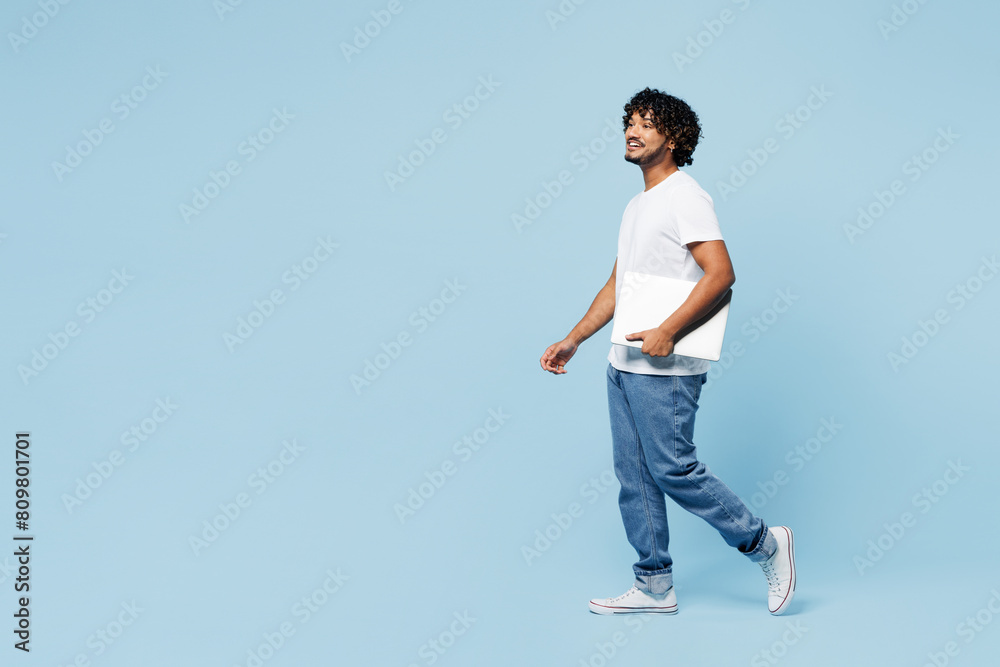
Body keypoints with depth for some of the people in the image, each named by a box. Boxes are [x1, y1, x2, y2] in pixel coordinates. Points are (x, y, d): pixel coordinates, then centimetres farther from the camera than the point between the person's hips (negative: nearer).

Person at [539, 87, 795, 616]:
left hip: (665, 369, -9)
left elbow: (721, 273, -20)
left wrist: (667, 332, -25)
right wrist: (572, 341, 18)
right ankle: (655, 587, 18)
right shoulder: (636, 205, 19)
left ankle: (763, 544, 10)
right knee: (633, 474, 9)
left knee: (671, 468, -8)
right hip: (623, 364, 9)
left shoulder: (685, 197, -9)